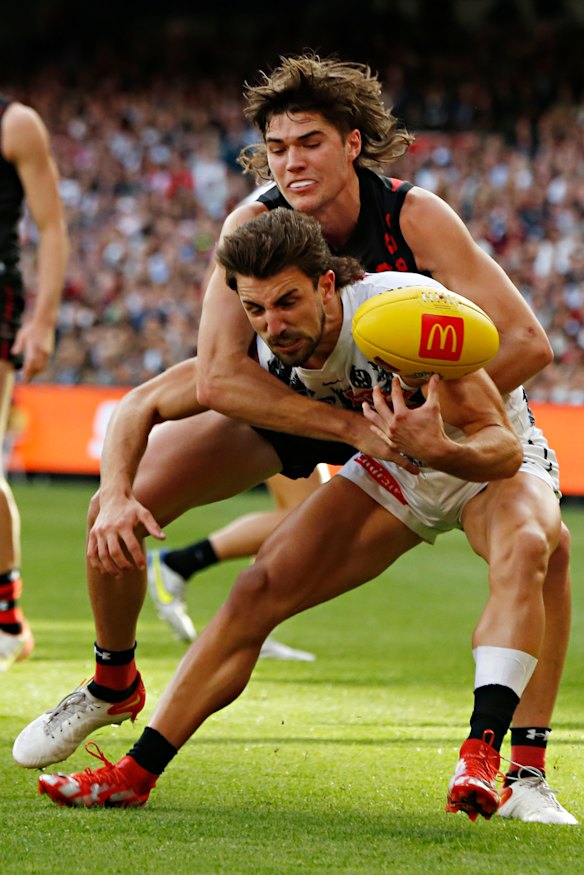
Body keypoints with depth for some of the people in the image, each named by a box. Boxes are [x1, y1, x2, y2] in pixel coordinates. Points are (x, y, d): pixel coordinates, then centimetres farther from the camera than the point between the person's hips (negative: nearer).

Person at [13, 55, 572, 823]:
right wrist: (351, 427, -43)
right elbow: (215, 379, -36)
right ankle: (114, 683, 13)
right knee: (120, 503, -17)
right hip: (281, 405, 1)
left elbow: (527, 342, -30)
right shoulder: (253, 226, -26)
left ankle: (527, 774, -12)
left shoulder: (416, 218, -28)